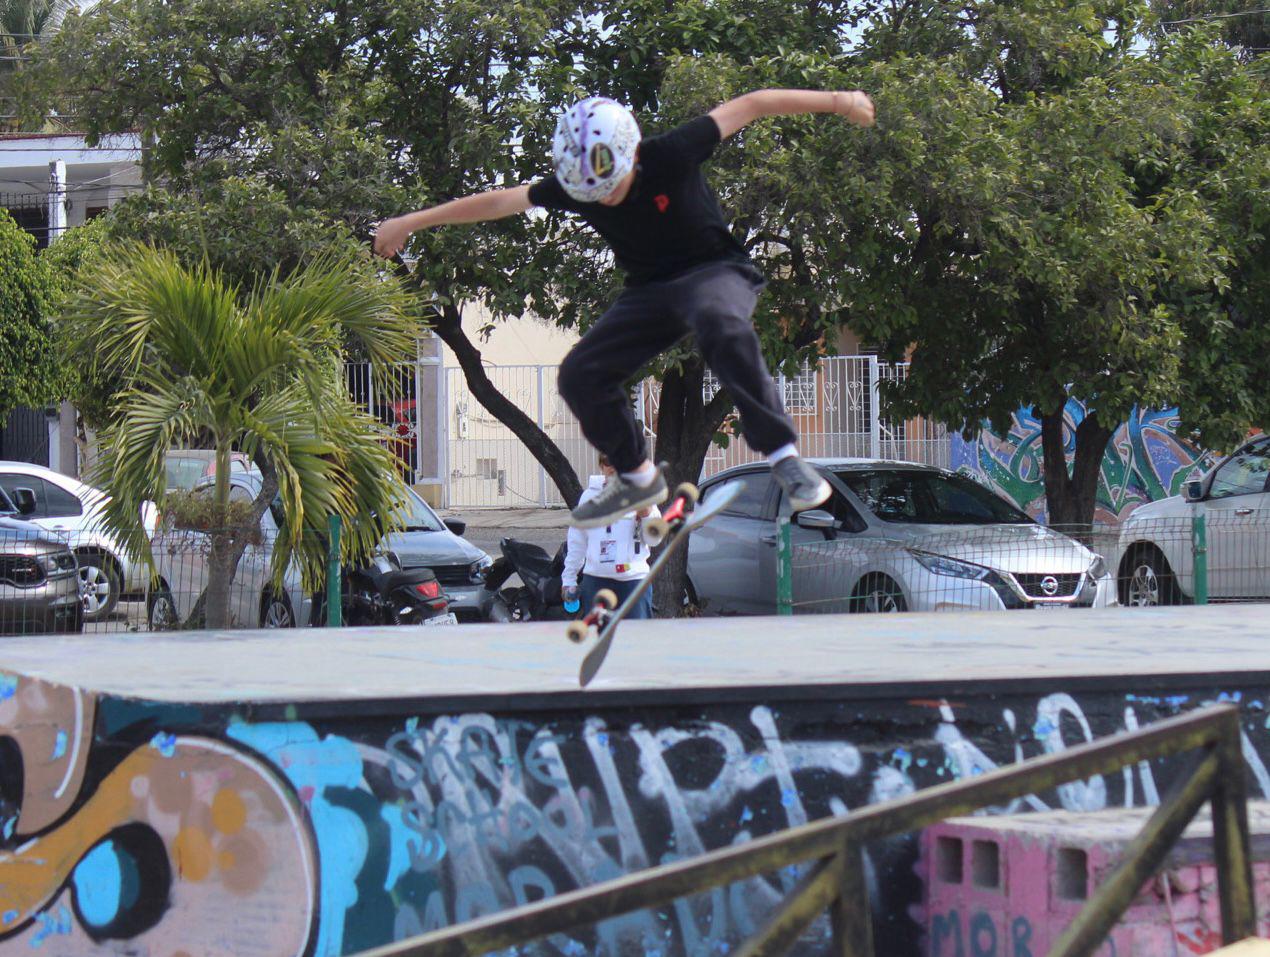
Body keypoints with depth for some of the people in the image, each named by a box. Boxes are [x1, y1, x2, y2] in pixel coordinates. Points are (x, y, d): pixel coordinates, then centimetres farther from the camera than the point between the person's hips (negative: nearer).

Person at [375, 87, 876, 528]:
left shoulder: (672, 155, -25)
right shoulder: (571, 187, -13)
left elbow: (750, 105, -16)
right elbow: (497, 202, 0)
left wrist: (836, 100, -13)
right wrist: (411, 222, 6)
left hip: (715, 271, -5)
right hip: (650, 289, 5)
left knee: (722, 327, -40)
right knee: (580, 375, -11)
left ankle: (784, 456, -35)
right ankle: (637, 478, 13)